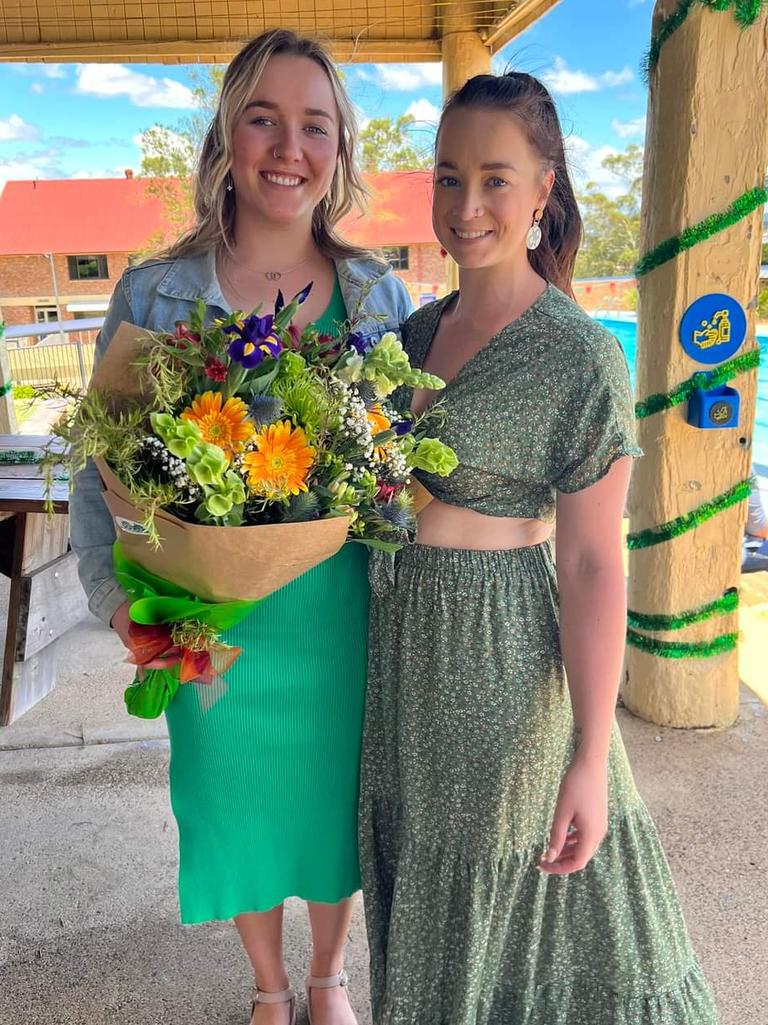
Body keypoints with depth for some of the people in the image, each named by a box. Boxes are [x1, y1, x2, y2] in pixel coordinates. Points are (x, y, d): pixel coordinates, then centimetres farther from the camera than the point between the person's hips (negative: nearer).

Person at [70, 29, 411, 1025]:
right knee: (239, 803, 19)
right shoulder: (155, 294, -6)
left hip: (341, 609, 1)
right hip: (213, 620, 0)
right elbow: (106, 466, -2)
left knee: (337, 793, 19)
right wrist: (120, 596, -13)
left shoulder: (380, 293, -1)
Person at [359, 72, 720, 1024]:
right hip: (398, 637, 7)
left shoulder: (580, 356, -16)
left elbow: (593, 565, -16)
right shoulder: (417, 331, 4)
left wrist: (588, 760, -15)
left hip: (500, 651, -6)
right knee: (423, 887, 25)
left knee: (503, 893, 15)